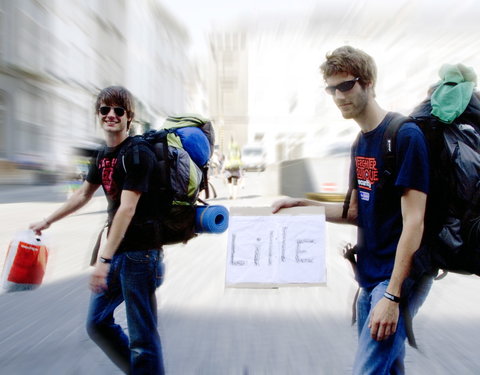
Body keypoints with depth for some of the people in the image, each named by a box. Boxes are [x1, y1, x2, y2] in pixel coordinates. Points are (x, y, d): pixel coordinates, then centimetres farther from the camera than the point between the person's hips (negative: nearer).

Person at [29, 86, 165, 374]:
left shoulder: (137, 154, -14)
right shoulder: (103, 156, 11)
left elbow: (127, 208, -23)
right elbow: (84, 194, 24)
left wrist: (104, 258, -26)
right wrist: (48, 221, 30)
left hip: (140, 253, -9)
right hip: (116, 251, 9)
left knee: (142, 337, -1)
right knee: (97, 323, 19)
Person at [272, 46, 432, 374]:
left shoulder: (406, 135, -15)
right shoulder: (361, 142, 9)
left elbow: (414, 221, -18)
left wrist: (392, 295, -19)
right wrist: (303, 205, 4)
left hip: (399, 277, -7)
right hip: (371, 277, 8)